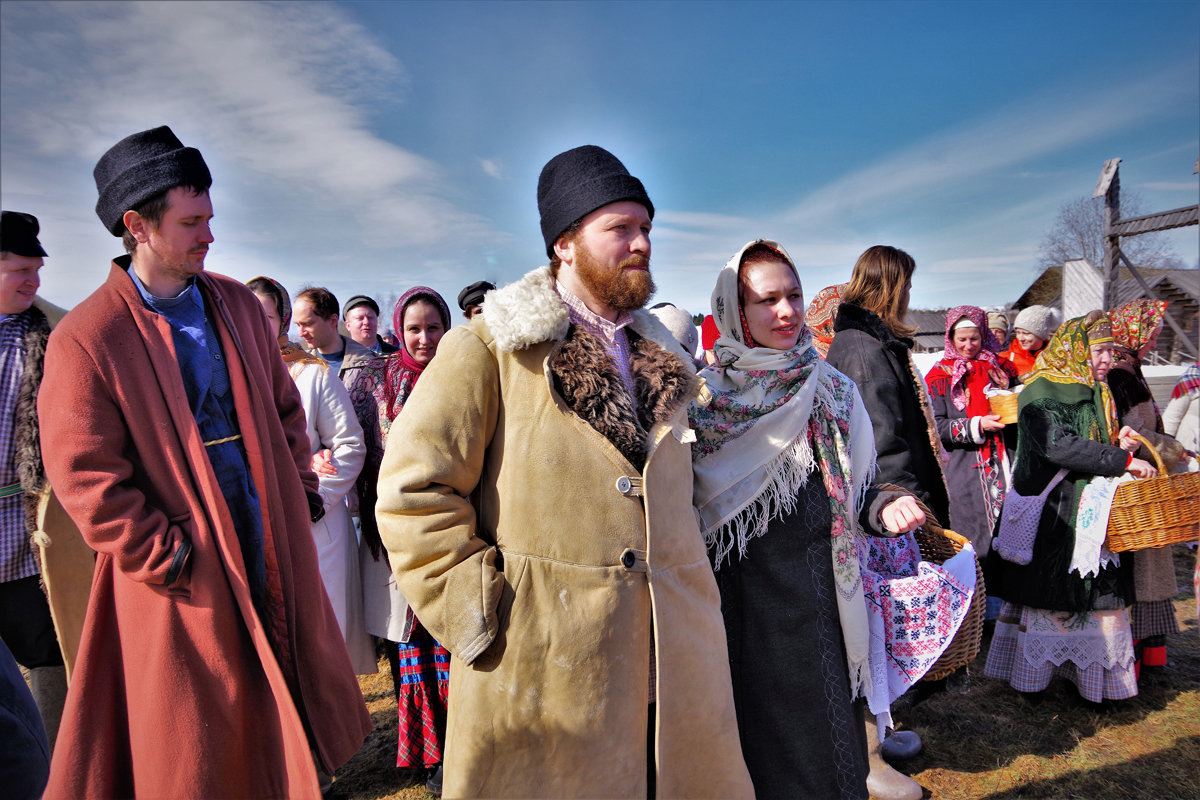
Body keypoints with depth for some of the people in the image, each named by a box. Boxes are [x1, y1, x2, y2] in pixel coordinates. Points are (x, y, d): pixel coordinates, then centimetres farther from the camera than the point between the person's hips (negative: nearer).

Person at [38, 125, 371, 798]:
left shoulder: (238, 303, 5)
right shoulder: (86, 338, -11)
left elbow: (284, 404, 13)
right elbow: (86, 477, -12)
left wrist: (302, 484, 6)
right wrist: (164, 557, -14)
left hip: (276, 541, 5)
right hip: (187, 567, -5)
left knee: (288, 685, 20)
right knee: (194, 744, 11)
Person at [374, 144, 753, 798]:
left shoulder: (659, 357, 13)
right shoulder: (489, 350, -6)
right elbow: (413, 492, -10)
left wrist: (697, 599, 13)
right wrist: (482, 620, -13)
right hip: (541, 670, -5)